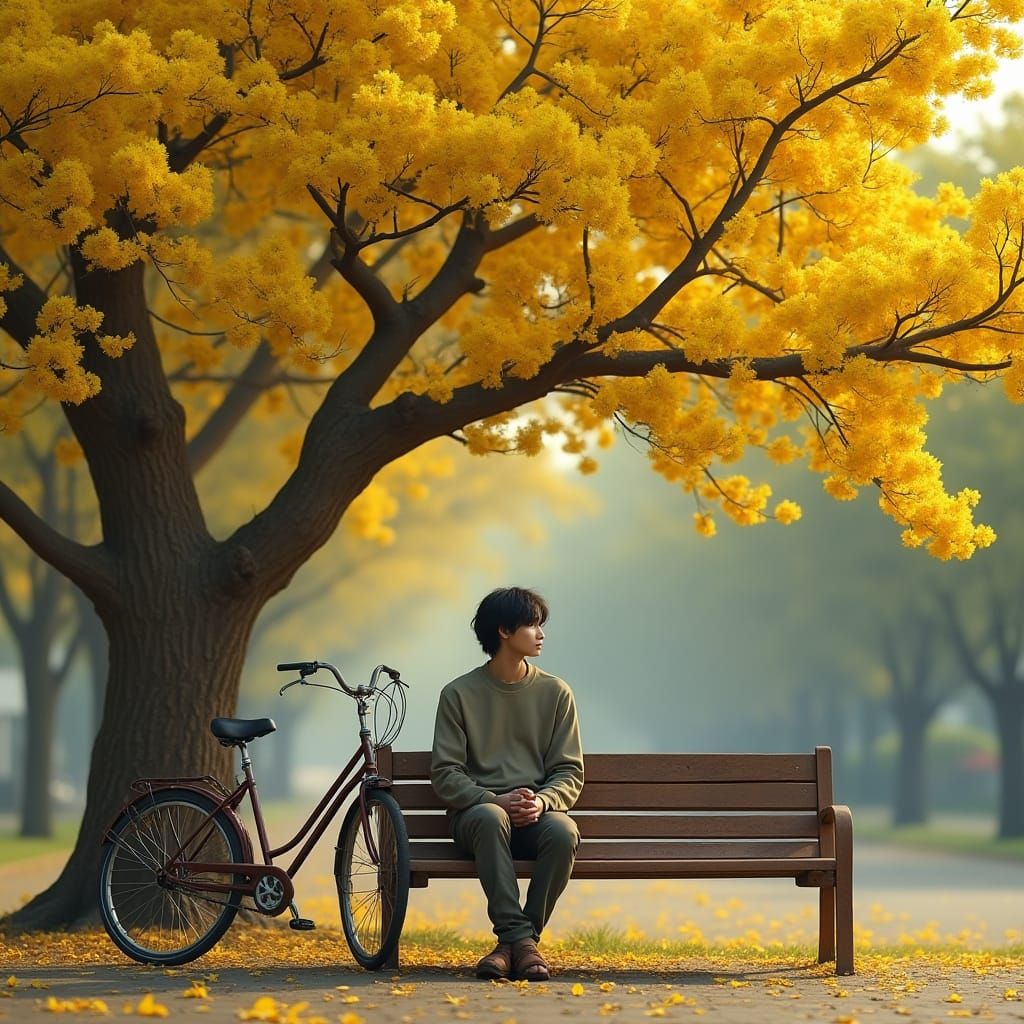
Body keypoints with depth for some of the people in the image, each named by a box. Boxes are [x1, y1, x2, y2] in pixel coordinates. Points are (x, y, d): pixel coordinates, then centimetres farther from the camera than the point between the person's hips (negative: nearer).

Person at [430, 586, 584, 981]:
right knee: (490, 817, -39)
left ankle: (515, 942, -28)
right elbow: (445, 773, 0)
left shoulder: (555, 692, 10)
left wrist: (542, 801, -14)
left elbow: (569, 772, 8)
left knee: (563, 831, -34)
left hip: (536, 814, 2)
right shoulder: (460, 694, 4)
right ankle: (519, 938, -40)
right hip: (477, 811, -2)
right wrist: (496, 800, -17)